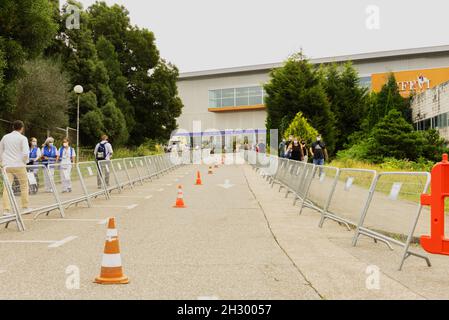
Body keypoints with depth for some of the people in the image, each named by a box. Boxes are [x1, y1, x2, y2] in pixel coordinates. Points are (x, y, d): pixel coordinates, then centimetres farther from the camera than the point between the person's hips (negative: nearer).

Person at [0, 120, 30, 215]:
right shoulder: (23, 138, -4)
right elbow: (25, 153, -14)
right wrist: (25, 162, 3)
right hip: (19, 165, -3)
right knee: (24, 186, 11)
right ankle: (25, 207, 16)